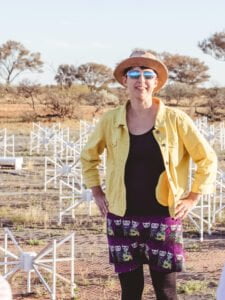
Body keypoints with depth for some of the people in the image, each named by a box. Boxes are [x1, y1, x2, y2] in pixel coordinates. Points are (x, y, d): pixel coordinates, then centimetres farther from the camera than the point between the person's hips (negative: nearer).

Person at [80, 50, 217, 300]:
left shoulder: (175, 120, -5)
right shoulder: (110, 121, 0)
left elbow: (207, 159, 3)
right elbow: (88, 157, 16)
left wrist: (193, 197, -1)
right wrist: (97, 193, 11)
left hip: (163, 217, -2)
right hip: (122, 218, 2)